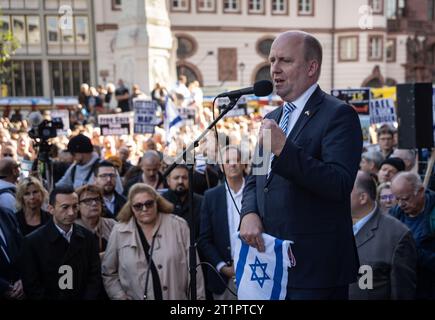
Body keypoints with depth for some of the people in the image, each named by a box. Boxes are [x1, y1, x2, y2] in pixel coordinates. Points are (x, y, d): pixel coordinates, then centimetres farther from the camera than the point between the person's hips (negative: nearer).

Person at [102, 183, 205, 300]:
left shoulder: (178, 226, -2)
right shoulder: (119, 232, -1)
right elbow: (109, 273, 7)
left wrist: (198, 297, -3)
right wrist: (121, 297, -3)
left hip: (177, 296, 0)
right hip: (136, 296, 0)